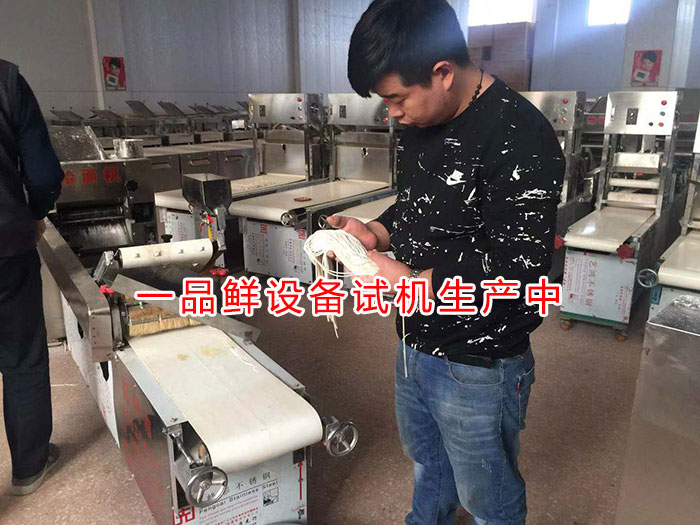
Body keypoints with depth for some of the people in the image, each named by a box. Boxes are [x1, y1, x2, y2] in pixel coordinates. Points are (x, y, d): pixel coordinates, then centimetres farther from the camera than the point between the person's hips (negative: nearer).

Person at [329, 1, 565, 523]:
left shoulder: (518, 137, -26)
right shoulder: (423, 126, 2)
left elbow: (520, 268, -27)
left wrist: (410, 282, -27)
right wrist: (377, 233, -4)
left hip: (478, 366, -8)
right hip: (416, 342, 8)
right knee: (426, 460, 32)